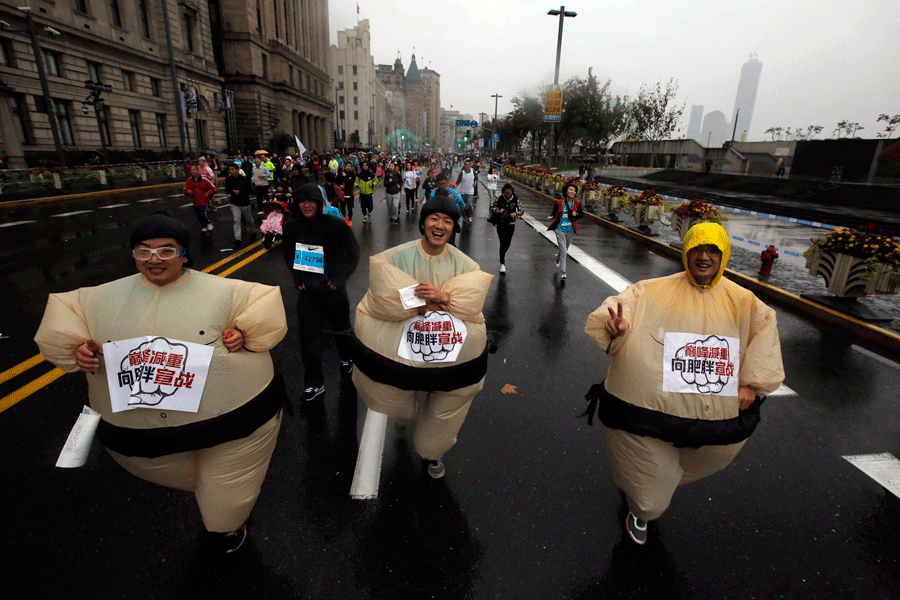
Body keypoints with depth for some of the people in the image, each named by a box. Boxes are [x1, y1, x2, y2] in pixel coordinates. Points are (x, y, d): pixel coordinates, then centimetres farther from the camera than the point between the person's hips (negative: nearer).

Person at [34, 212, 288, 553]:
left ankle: (229, 524, 54)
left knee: (223, 512, 16)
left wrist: (243, 334, -22)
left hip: (231, 423, -3)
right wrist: (77, 348, -6)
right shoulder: (105, 298, 1)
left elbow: (263, 306, -5)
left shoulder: (221, 291, -10)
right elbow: (65, 317, 14)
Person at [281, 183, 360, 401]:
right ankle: (314, 383, 15)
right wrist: (297, 279, 3)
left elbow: (353, 253, -3)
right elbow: (289, 256, 15)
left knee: (341, 327, 17)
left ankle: (347, 359, 47)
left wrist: (340, 278, -10)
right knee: (309, 334, 1)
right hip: (307, 291, 2)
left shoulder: (336, 225, -11)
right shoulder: (292, 228, 0)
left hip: (333, 288, -2)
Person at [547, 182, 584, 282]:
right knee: (564, 252, -9)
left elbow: (581, 214, 10)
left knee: (565, 250, 21)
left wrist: (576, 214, -12)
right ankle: (563, 274, -3)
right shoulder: (559, 203, -6)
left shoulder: (577, 203, 0)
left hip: (571, 230, 3)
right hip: (560, 230, -3)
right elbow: (554, 213, 0)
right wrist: (551, 217, -22)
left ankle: (558, 257, 58)